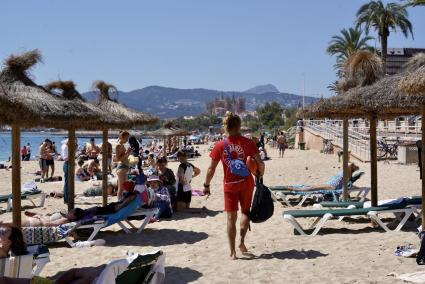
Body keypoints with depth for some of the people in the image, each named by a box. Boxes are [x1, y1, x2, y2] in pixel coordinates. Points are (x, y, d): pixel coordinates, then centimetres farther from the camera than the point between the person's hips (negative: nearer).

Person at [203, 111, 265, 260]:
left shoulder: (220, 146, -5)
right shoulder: (247, 143, -7)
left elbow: (211, 168, -4)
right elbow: (260, 163, -7)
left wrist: (206, 185, 7)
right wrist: (260, 175, 12)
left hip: (229, 185, 0)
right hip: (246, 182, 0)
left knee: (231, 217, 6)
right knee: (245, 211, 21)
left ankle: (232, 252, 6)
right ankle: (242, 241, 7)